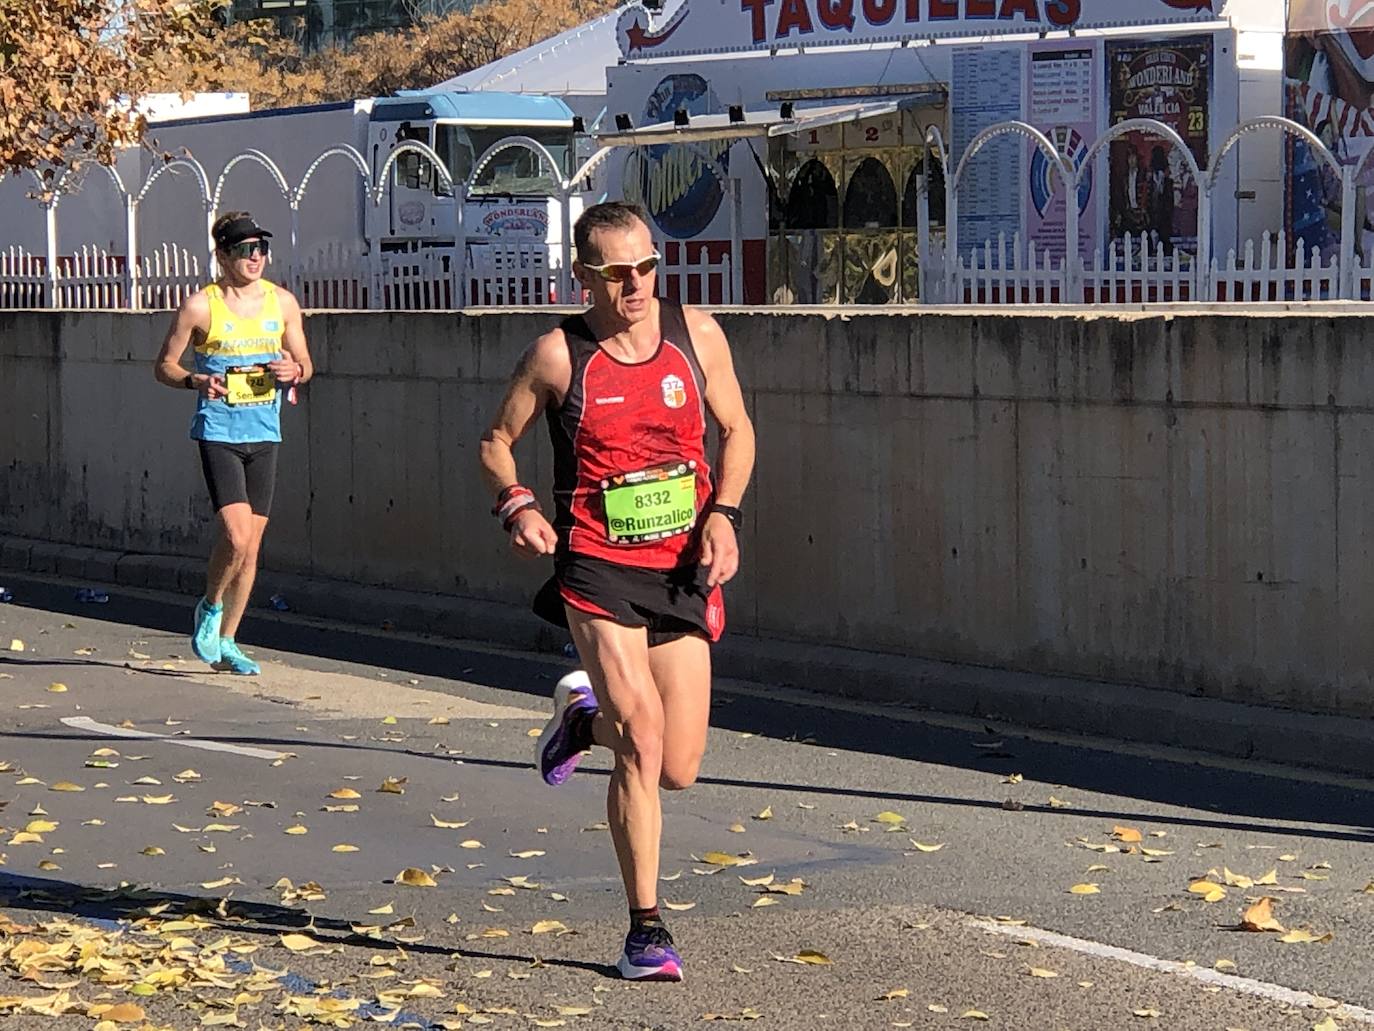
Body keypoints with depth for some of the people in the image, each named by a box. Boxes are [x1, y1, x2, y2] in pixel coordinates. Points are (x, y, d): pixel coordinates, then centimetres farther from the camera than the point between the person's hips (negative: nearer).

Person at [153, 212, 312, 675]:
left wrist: (294, 371, -8)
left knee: (251, 546, 6)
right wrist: (195, 381, -19)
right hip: (218, 433, -4)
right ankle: (210, 608, 11)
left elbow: (304, 363, 16)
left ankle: (226, 642, 19)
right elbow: (164, 365, 1)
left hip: (265, 434, 5)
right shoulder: (200, 306, -6)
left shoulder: (283, 302, 6)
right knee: (235, 535, -18)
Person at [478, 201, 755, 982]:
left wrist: (724, 514, -3)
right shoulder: (558, 355, -6)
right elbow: (498, 441, 6)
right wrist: (516, 504, -13)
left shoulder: (696, 333, 1)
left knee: (679, 769, 5)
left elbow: (737, 429, 12)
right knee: (643, 743, -16)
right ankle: (647, 929, -3)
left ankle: (585, 718, 39)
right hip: (599, 568, -3)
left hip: (682, 569, 3)